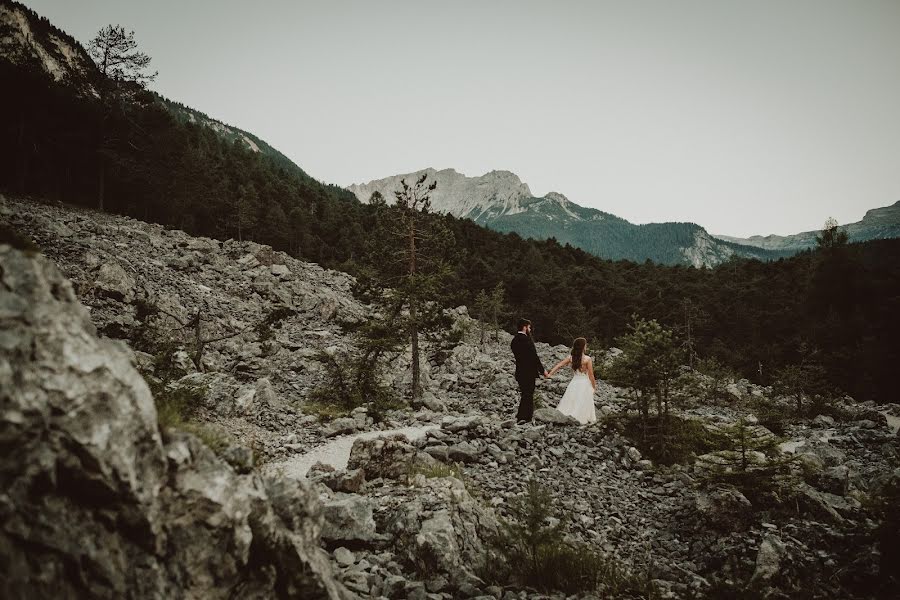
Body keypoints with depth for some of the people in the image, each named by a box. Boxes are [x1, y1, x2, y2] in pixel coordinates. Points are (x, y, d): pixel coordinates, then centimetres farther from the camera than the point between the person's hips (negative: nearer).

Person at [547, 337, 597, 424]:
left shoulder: (570, 357, -3)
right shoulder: (588, 359, -14)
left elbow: (558, 365, -8)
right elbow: (591, 376, -10)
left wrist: (550, 374, -8)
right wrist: (594, 387, 3)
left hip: (574, 383, 4)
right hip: (584, 384, -4)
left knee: (570, 403, 13)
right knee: (582, 405, 4)